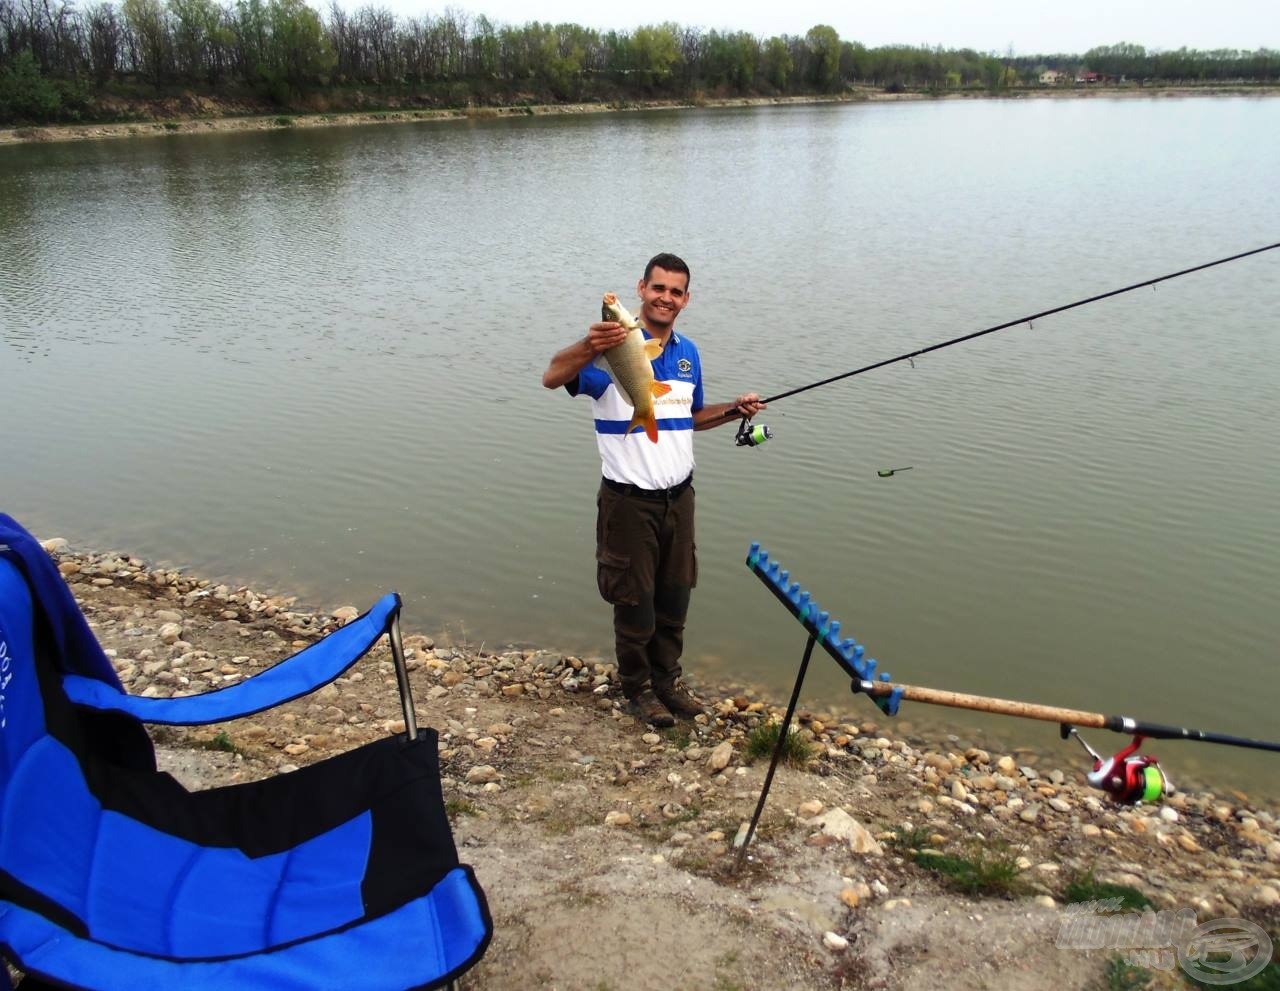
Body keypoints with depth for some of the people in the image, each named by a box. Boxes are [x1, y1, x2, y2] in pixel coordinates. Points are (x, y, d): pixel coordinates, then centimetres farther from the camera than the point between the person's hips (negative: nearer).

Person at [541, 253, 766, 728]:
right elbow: (552, 378, -30)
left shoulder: (688, 353, 8)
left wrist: (734, 409, 4)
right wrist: (588, 346, -50)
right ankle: (637, 686, 29)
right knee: (635, 601, 8)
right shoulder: (613, 343, -14)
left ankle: (667, 677, 37)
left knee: (674, 596, 17)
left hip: (678, 496, 6)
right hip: (630, 501, -6)